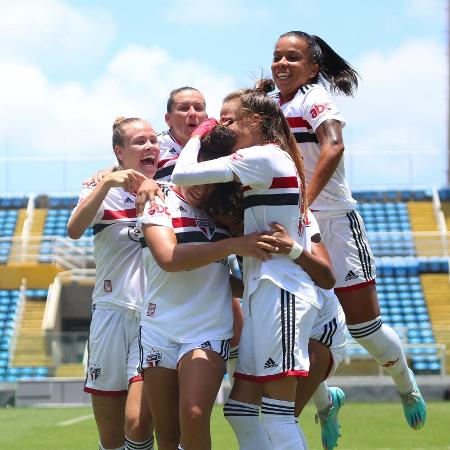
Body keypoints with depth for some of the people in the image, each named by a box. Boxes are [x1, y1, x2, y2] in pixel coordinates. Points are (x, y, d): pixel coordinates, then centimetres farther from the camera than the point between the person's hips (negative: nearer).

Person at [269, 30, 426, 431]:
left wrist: (304, 201, -38)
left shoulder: (313, 97, -11)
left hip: (333, 221, -6)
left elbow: (333, 145, -28)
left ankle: (407, 387, 25)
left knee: (364, 327, 0)